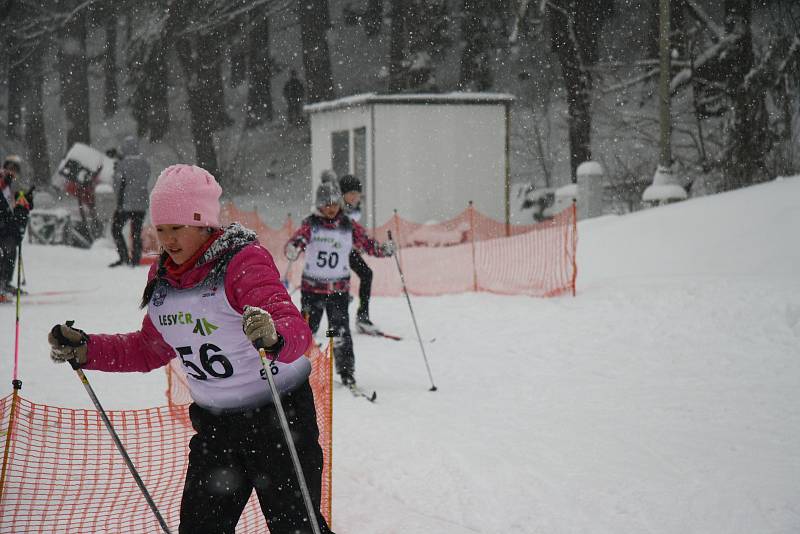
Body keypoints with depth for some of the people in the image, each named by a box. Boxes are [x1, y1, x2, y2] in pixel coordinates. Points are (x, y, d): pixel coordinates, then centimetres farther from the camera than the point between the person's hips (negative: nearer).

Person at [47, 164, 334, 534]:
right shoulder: (163, 278, 2)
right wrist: (84, 349, 3)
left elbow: (297, 331, -32)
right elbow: (150, 349, 16)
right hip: (215, 425, 7)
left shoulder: (244, 262, -19)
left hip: (278, 416, -7)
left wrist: (274, 336, -56)